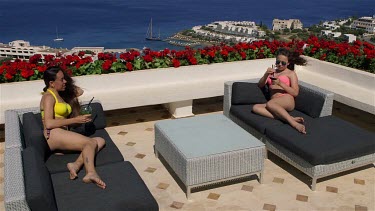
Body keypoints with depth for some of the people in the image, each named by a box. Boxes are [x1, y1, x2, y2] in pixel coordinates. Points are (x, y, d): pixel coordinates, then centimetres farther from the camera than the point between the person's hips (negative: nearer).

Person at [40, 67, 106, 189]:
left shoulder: (61, 95, 25)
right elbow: (48, 123, -15)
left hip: (63, 136, 8)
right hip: (54, 135, -8)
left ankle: (76, 164, -29)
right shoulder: (49, 97, -2)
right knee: (91, 143, -24)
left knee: (101, 141, -6)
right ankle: (91, 173, -50)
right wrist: (75, 120, -15)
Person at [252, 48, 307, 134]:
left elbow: (295, 93, 1)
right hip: (275, 103, 4)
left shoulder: (291, 73, 13)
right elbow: (260, 85, 16)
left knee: (270, 104, -37)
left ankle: (294, 123, -45)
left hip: (287, 101, -4)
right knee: (255, 107, -28)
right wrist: (266, 74, -3)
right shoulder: (272, 72, 27)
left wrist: (280, 83, -10)